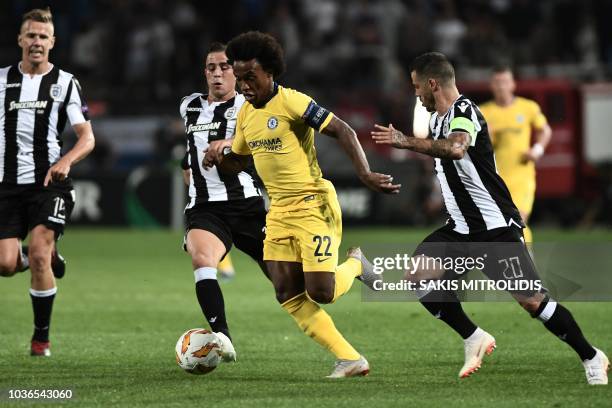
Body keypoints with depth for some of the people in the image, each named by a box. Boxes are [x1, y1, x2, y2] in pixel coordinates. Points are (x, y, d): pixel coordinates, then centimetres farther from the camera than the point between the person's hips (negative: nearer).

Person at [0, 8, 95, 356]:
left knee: (38, 255, -18)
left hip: (50, 183, -2)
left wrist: (65, 162, -20)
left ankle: (42, 337, -2)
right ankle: (48, 257, 27)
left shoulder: (66, 83, 2)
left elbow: (87, 138, -1)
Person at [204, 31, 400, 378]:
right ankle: (350, 360, 3)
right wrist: (218, 159, -1)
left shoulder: (291, 102, -15)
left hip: (313, 206, -8)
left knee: (320, 293, -12)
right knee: (288, 295, -3)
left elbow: (342, 131, -18)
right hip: (280, 211, 8)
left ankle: (355, 264, 23)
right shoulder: (246, 114, 8)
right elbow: (238, 161, 22)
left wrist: (365, 174, -29)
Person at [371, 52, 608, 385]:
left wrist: (406, 141, -42)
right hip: (461, 229, 9)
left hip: (496, 227, -9)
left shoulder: (464, 112, -17)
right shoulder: (439, 119, 12)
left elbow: (455, 148, -40)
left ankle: (592, 358, 4)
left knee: (529, 299, -11)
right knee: (418, 276, -7)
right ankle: (475, 339, 3)